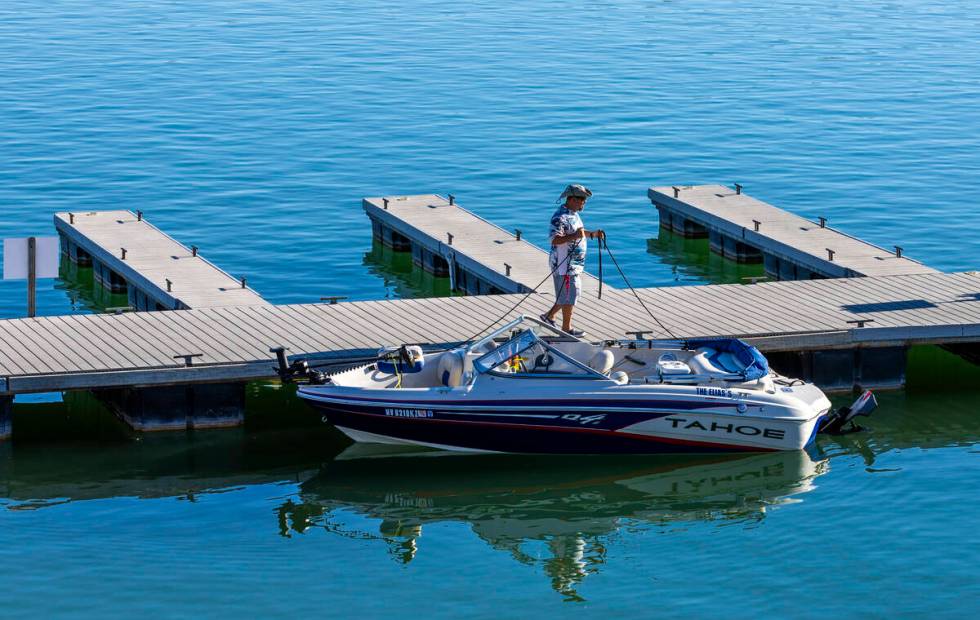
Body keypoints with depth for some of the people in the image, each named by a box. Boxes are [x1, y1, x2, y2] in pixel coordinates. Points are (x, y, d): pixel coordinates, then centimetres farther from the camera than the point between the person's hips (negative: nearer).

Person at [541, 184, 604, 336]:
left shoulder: (573, 214, 12)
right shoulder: (560, 217, -20)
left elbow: (580, 232, 26)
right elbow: (555, 239, -30)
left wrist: (594, 234, 10)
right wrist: (574, 236, -40)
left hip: (575, 263, 10)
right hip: (564, 263, -10)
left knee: (572, 293, 17)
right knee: (569, 295, -2)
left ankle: (549, 316, 30)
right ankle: (566, 328, 9)